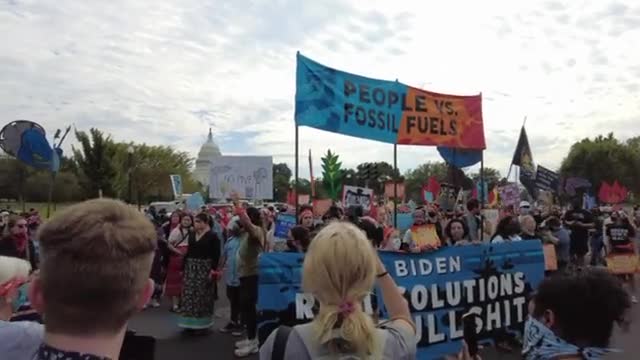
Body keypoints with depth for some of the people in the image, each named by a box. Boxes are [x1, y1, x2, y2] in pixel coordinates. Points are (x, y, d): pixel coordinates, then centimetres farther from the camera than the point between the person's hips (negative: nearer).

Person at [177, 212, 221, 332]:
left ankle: (202, 324, 12)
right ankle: (191, 323, 19)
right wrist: (183, 267, 10)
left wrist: (213, 270, -18)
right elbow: (188, 252, 13)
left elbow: (216, 255, -12)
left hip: (205, 269, -6)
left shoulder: (212, 236, -9)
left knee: (202, 296, 1)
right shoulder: (192, 235, 9)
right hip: (191, 268, 6)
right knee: (189, 295, 7)